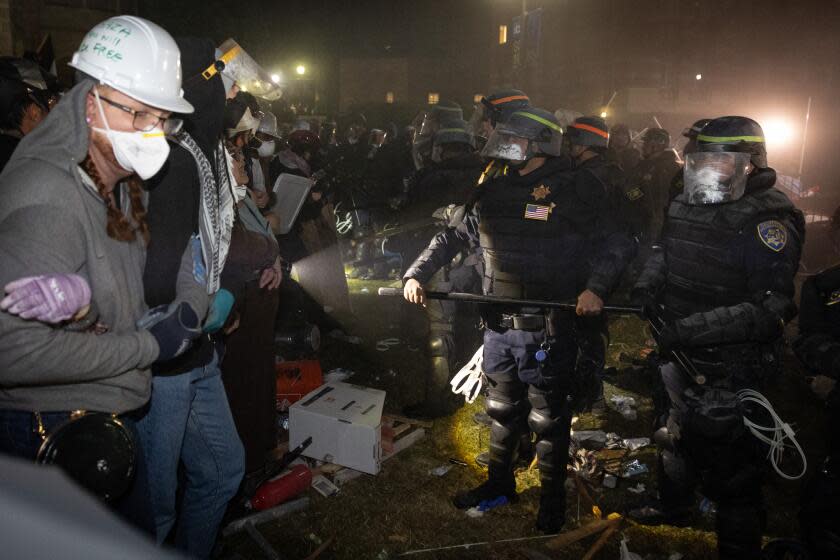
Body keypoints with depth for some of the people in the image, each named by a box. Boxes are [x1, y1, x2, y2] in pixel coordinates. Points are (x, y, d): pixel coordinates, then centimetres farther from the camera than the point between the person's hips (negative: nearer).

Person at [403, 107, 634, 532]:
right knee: (502, 411, 20)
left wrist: (595, 287, -22)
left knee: (548, 419, 9)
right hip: (499, 326, 5)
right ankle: (499, 482, 40)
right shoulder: (493, 192, 7)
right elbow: (452, 237, 15)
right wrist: (416, 274, 5)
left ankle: (553, 497, 30)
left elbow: (611, 246, -6)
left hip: (548, 328, -5)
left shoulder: (575, 193, -8)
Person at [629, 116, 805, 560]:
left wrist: (693, 327, -31)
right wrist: (648, 283, 1)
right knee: (675, 436, 29)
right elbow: (664, 253, 22)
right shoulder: (686, 204, 4)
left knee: (729, 472, 3)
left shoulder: (768, 219, -20)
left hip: (729, 374, -8)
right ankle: (673, 507, 55)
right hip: (680, 357, 8)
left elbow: (773, 307, -25)